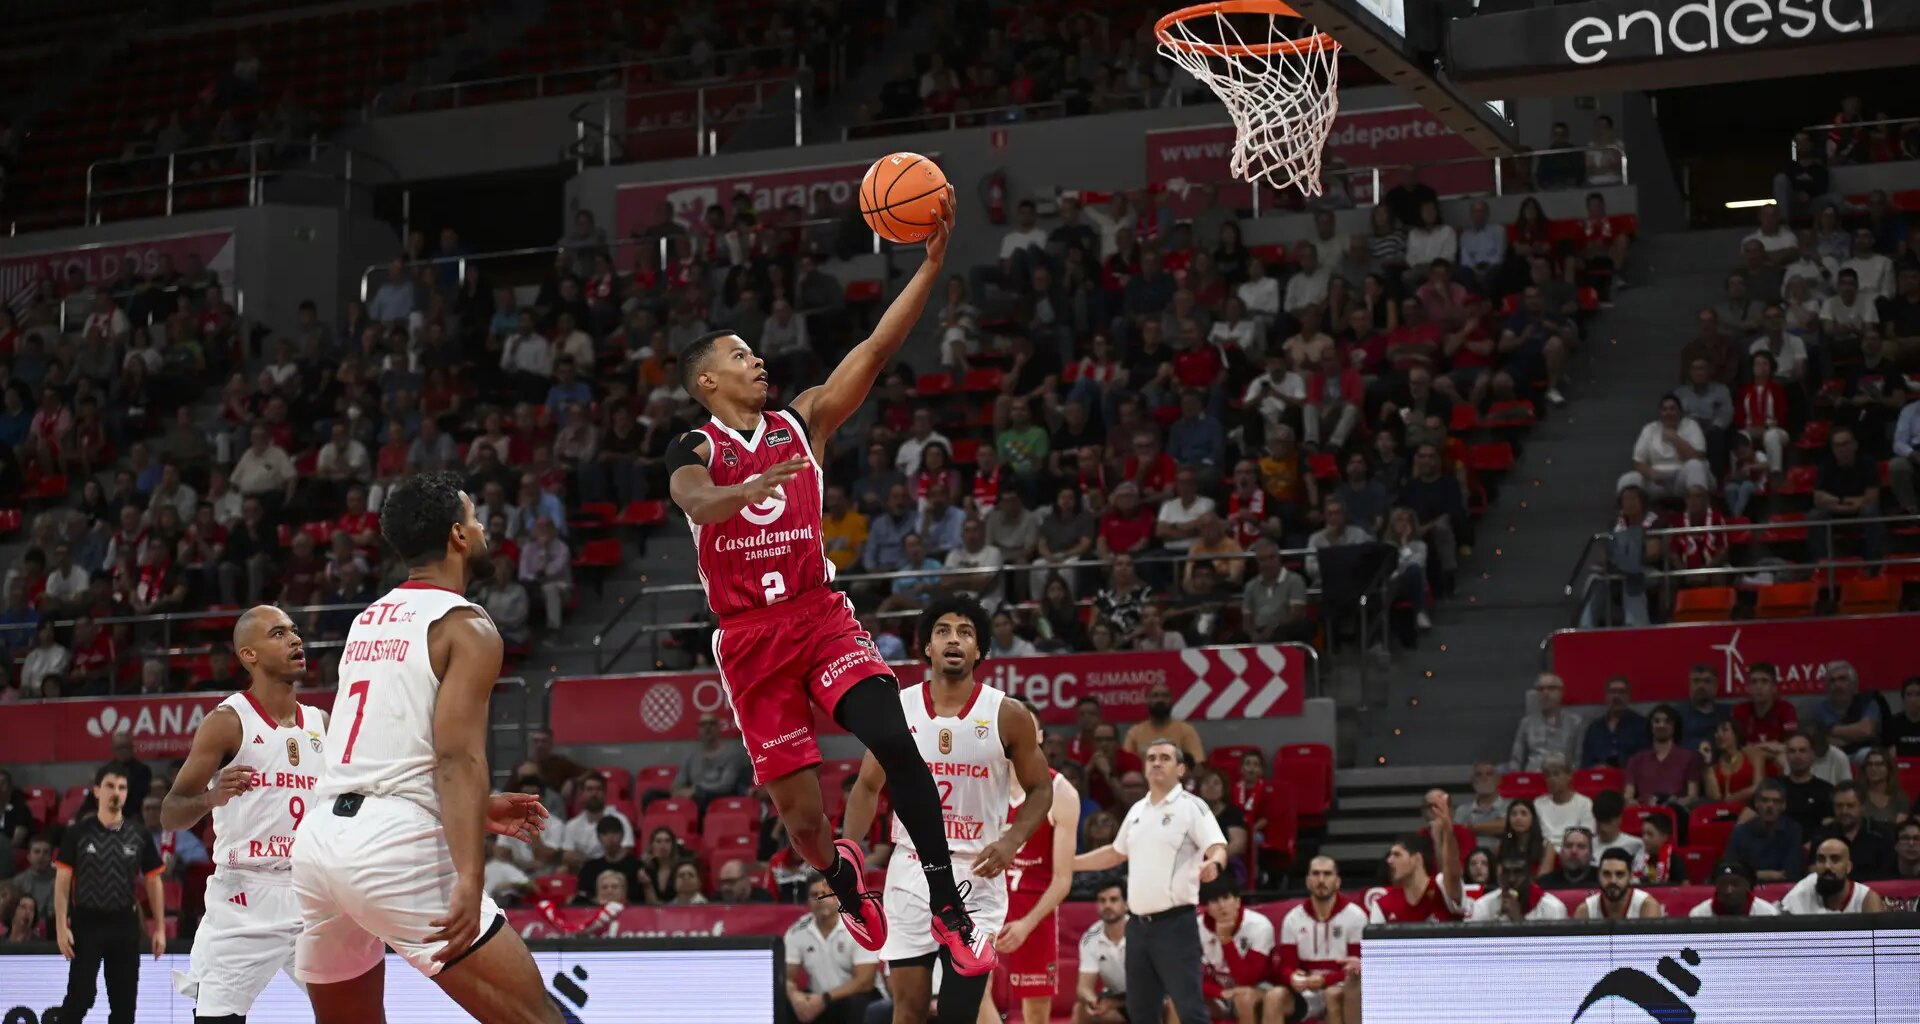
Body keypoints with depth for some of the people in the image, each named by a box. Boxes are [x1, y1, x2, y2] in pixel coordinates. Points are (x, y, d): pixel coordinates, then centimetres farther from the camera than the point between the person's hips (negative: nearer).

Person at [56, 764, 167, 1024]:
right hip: (87, 922, -3)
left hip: (124, 924, 3)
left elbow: (153, 881, 9)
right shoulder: (78, 833, -3)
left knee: (124, 1000, 5)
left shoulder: (138, 835, 4)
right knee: (79, 997, -7)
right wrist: (61, 926, -9)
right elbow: (62, 881, -2)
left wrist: (159, 928, 4)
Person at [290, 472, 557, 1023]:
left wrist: (476, 809, 38)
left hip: (318, 838, 8)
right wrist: (469, 881, -25)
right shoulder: (465, 626, -3)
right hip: (395, 847, -8)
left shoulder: (367, 622, 21)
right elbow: (458, 758, -16)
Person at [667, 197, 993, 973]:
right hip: (749, 637, -1)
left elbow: (877, 349, -1)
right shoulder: (694, 451, 0)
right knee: (799, 811, 0)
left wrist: (931, 263, -11)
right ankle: (844, 881, 37)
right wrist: (756, 485, -46)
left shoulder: (801, 423, 8)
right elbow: (700, 506, -24)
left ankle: (948, 907, -20)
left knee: (893, 739, -25)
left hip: (821, 616, 1)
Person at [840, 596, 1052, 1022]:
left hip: (977, 876, -2)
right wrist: (846, 854, -3)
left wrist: (1012, 839, -14)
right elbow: (868, 787, 10)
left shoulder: (1007, 715, -4)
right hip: (911, 871, 2)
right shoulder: (895, 710, 1)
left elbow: (1040, 789, 4)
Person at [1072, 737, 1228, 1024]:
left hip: (1174, 923, -7)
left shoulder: (1191, 807, -5)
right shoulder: (1137, 810, 15)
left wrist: (1213, 864, -39)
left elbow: (1218, 849, -15)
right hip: (1139, 924, 7)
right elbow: (1116, 853, 29)